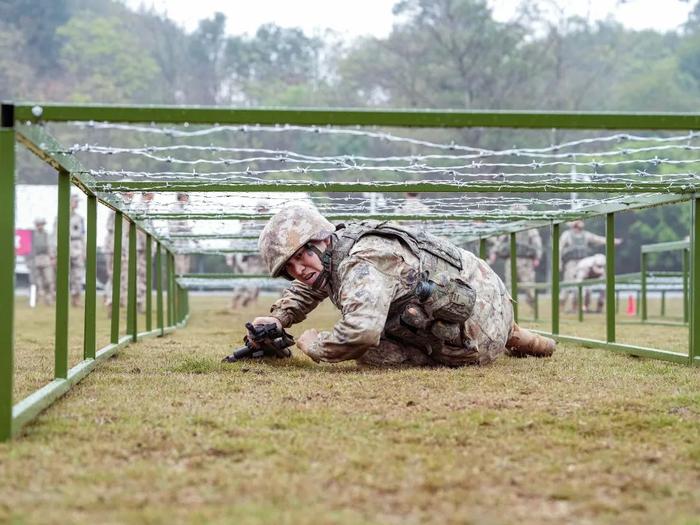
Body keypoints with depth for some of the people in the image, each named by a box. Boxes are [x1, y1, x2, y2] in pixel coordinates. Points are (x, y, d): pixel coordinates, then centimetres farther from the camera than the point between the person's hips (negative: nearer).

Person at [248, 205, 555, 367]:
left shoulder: (360, 264, -26)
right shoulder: (341, 243, 3)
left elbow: (360, 332, -43)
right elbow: (307, 288, 24)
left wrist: (315, 347, -24)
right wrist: (278, 318, 6)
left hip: (479, 338, -9)